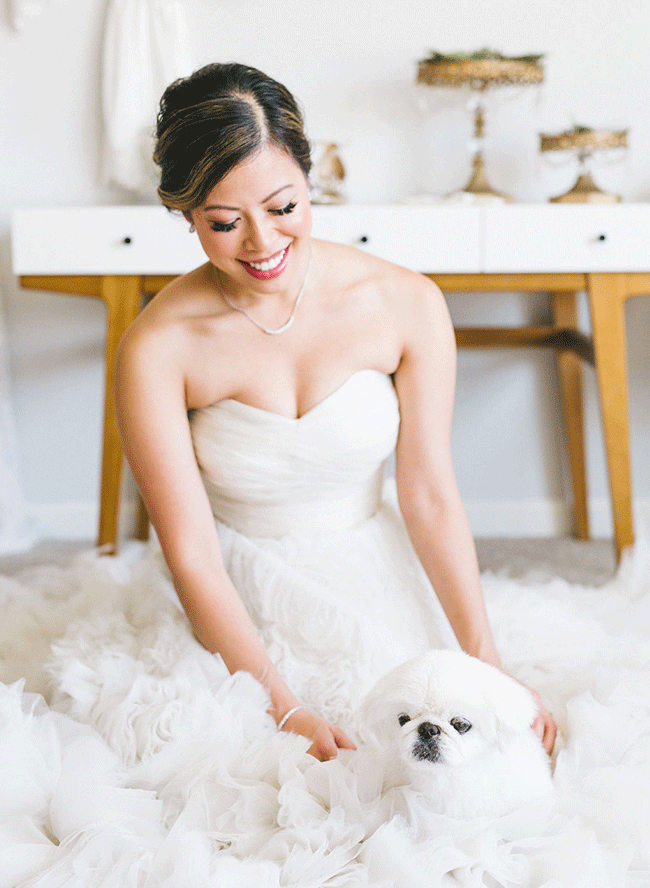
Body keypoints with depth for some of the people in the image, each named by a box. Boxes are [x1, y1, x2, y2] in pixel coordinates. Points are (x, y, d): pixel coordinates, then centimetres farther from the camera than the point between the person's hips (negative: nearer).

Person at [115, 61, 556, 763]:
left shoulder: (406, 304, -12)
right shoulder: (156, 350, -17)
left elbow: (431, 498, -8)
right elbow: (192, 557, -15)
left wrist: (487, 664, -14)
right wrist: (284, 712, -21)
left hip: (379, 573, 2)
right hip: (245, 597, -2)